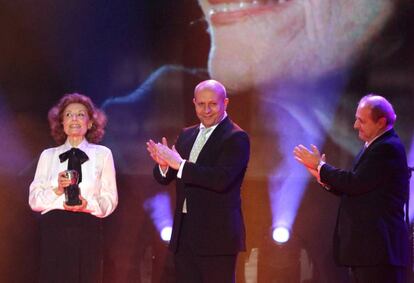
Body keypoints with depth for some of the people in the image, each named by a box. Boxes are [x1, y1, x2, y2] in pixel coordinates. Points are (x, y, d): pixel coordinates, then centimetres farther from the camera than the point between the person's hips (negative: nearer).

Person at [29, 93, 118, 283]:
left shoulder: (102, 154, 9)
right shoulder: (48, 156, 13)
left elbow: (110, 199, 5)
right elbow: (34, 200, 8)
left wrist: (88, 205, -14)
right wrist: (57, 189, -9)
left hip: (87, 230, -1)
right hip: (53, 230, 1)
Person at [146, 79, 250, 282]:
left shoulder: (236, 138, -8)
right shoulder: (187, 135, 14)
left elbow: (222, 179, -23)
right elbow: (164, 178, 12)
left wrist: (180, 164, -23)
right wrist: (163, 164, -12)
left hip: (217, 234, -7)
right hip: (184, 234, 7)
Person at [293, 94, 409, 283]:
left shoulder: (388, 148, -15)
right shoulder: (373, 146, 18)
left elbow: (356, 183, -20)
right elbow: (353, 189, 18)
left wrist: (321, 166, -8)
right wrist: (323, 176, 5)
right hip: (366, 245, 10)